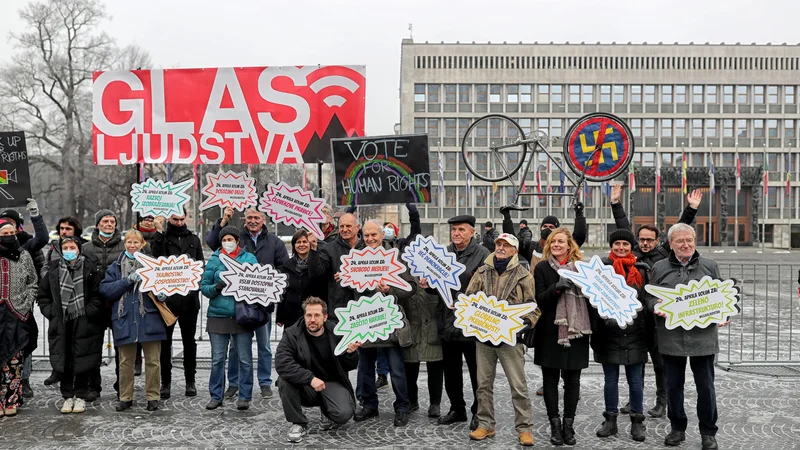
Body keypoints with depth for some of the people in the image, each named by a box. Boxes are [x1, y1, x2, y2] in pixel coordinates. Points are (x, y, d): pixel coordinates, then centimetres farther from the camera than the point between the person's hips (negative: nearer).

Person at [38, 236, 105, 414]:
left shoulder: (91, 268, -2)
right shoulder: (53, 270, 7)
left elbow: (99, 295, -4)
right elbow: (43, 295, 14)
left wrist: (89, 312, -13)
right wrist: (50, 312, 2)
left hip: (84, 323, -2)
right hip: (61, 323, 3)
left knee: (82, 360, 4)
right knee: (64, 361, 5)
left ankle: (80, 396, 17)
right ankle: (68, 396, 18)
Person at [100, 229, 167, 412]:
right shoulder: (116, 267, 11)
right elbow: (105, 290, 0)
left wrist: (162, 294, -7)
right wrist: (127, 280, -13)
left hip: (149, 319, -1)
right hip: (124, 320, 1)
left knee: (153, 360, 1)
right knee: (125, 361, 7)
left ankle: (153, 397, 12)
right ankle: (125, 397, 20)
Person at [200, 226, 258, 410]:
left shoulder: (249, 258, 6)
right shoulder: (214, 260, 8)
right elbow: (203, 286, 6)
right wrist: (215, 288, -13)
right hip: (218, 314, 1)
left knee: (245, 359, 3)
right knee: (217, 359, 6)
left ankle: (244, 396, 14)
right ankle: (216, 396, 18)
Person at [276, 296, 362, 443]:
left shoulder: (337, 333, -7)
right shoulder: (291, 334, -12)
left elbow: (350, 366, 1)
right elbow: (281, 363, -28)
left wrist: (350, 353, -23)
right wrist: (310, 378, -37)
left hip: (332, 382, 0)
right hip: (304, 386, 0)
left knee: (343, 414, -26)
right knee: (284, 379, -30)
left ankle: (325, 411, 14)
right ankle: (299, 423, -8)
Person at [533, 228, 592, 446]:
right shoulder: (542, 268, 2)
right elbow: (540, 300, -7)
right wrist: (557, 287, -22)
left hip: (575, 330, 1)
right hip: (551, 331, -1)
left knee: (572, 380, 6)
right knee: (550, 380, 3)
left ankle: (568, 424, 16)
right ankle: (555, 425, 13)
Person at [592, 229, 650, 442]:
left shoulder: (642, 270, 4)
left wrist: (647, 331, 2)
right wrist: (605, 317, -14)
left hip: (635, 334, 1)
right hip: (609, 333, -1)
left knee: (636, 381, 8)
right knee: (610, 380, 9)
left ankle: (637, 422, 20)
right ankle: (610, 420, 21)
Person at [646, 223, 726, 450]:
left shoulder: (709, 266, 7)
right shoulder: (659, 268, 7)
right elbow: (649, 296, 10)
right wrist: (656, 306, -12)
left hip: (702, 336, -1)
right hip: (671, 336, 1)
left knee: (706, 386, 5)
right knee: (673, 385, 10)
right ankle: (677, 428, 26)